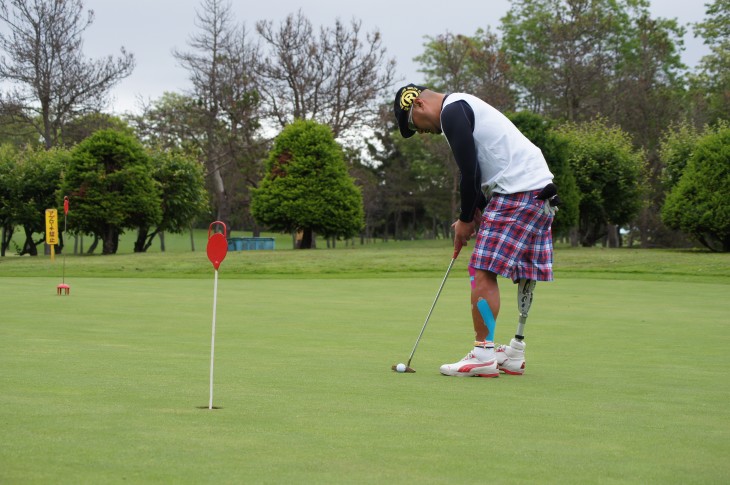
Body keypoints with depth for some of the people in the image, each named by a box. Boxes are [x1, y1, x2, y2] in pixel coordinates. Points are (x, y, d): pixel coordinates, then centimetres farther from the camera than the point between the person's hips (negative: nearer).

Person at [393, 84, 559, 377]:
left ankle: (483, 355, -11)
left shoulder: (451, 111, -8)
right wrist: (475, 214, 15)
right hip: (540, 189, 11)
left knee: (483, 271, -11)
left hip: (518, 191, -11)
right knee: (524, 274, 13)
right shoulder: (463, 107, 24)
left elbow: (470, 172, -13)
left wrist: (466, 220, -2)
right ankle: (515, 355, 19)